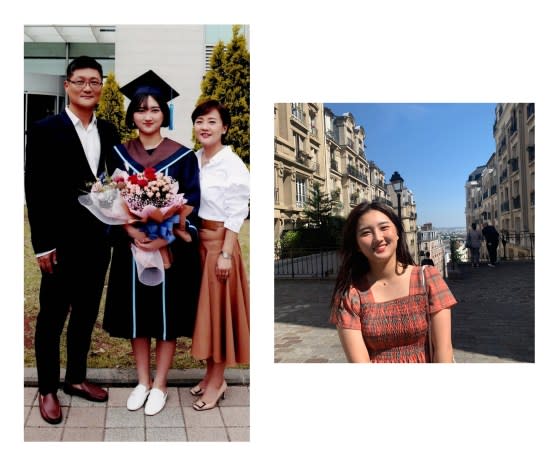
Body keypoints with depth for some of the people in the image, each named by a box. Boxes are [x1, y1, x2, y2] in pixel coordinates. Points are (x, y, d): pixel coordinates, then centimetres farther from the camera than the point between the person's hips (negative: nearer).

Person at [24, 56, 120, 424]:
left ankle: (76, 378, 33)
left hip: (99, 239, 5)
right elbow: (35, 190, -9)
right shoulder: (45, 130, -6)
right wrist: (43, 245, -12)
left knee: (86, 314, 15)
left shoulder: (109, 132, 7)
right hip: (62, 241, -4)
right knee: (52, 317, 9)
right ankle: (48, 389, 26)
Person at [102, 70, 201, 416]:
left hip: (171, 249, -2)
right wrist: (133, 232, -16)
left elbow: (190, 207, -6)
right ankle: (142, 381, 29)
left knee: (166, 316, 6)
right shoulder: (120, 154, 4)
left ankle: (159, 385, 23)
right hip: (131, 247, 3)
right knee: (137, 316, 11)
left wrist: (164, 238, -19)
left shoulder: (182, 156, -4)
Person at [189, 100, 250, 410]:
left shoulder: (233, 164, -13)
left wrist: (226, 254, -17)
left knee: (218, 309, 3)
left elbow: (236, 214, -14)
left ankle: (217, 382, 19)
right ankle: (210, 374, 31)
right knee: (203, 308, 15)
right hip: (195, 241, 7)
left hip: (219, 242, -7)